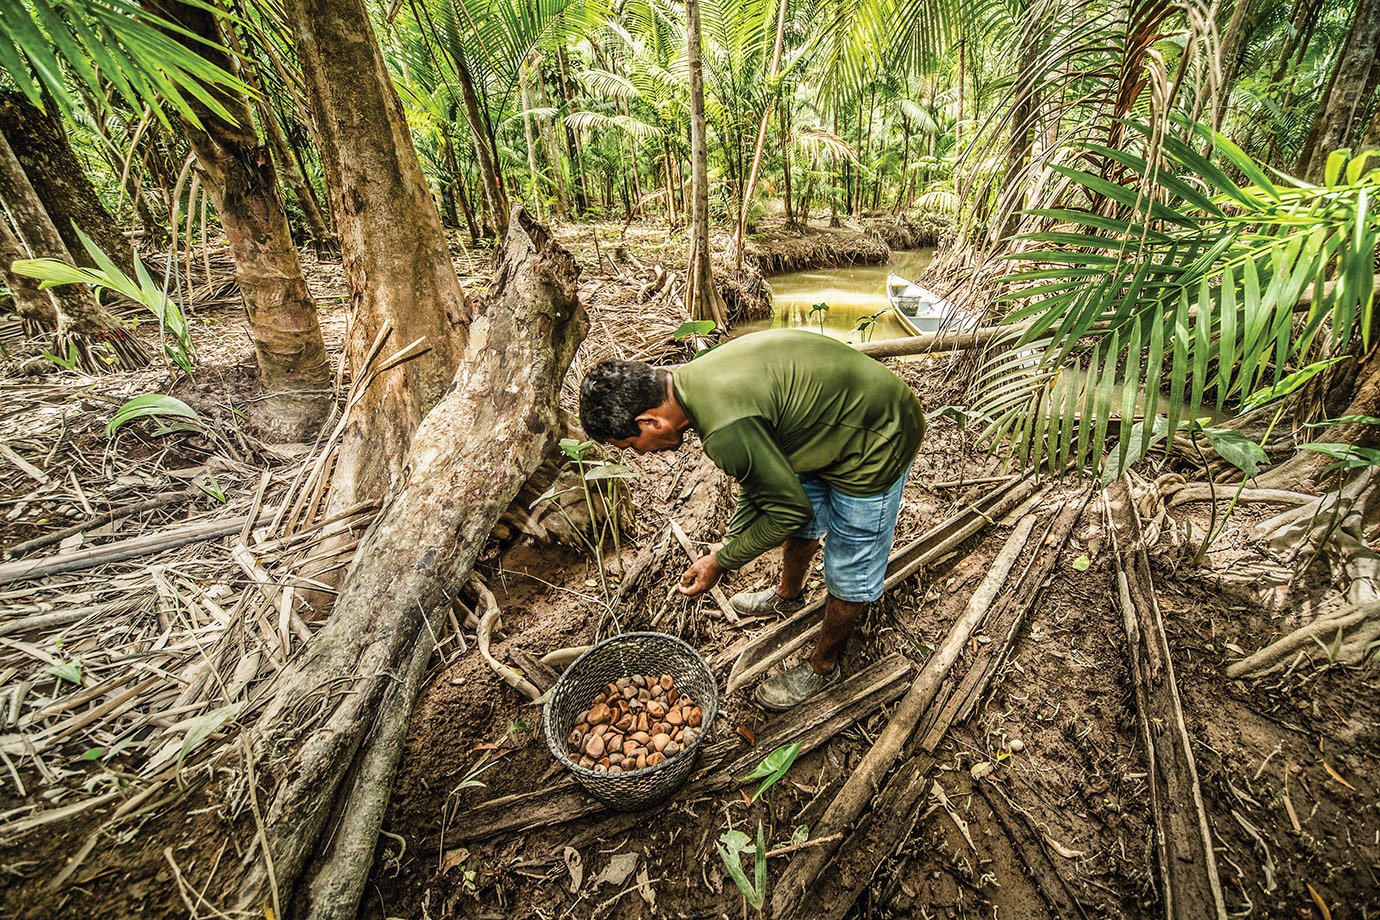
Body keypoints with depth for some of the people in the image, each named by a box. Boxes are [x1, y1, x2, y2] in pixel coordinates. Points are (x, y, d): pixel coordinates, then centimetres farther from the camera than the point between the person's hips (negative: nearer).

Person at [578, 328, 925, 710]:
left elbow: (790, 511, -21)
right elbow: (760, 473, 8)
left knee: (849, 574, 11)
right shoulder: (695, 379, -5)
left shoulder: (726, 429, -36)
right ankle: (788, 595, 57)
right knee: (804, 522, 28)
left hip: (875, 444, -9)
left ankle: (822, 666, 36)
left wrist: (721, 562, -8)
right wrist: (729, 542, 9)